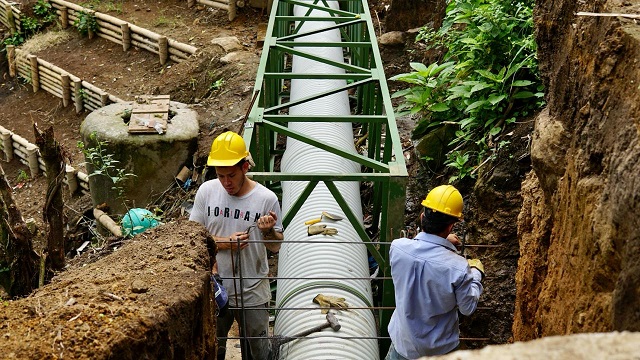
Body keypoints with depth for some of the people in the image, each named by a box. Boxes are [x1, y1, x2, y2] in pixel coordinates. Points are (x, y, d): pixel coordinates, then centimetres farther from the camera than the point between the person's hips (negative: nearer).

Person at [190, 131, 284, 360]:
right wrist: (224, 242, -18)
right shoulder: (206, 191, -8)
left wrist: (268, 231, -26)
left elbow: (275, 247, -4)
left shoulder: (266, 198, -13)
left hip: (253, 294, -1)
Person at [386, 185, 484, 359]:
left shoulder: (397, 247, -23)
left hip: (404, 340, 2)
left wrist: (442, 242, 14)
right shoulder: (459, 268, -32)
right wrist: (476, 273, 2)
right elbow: (468, 308, -13)